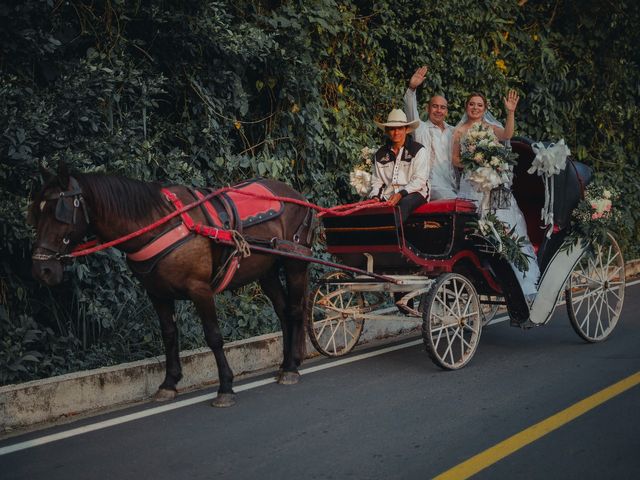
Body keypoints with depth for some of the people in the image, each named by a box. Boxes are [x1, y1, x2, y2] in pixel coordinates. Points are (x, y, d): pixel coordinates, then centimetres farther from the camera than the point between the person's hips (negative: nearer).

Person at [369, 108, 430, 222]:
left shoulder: (418, 150, 2)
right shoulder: (380, 154, 16)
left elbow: (420, 180, -6)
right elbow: (376, 181, 19)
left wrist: (401, 194, -18)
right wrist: (375, 196, -3)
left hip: (414, 193, -4)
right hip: (388, 195, 4)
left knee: (404, 203, -38)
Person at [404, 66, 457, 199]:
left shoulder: (452, 132, 21)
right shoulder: (421, 128, 6)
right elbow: (411, 111, -11)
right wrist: (412, 88, -26)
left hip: (452, 186, 5)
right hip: (433, 183, -5)